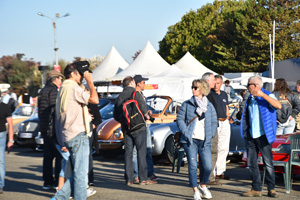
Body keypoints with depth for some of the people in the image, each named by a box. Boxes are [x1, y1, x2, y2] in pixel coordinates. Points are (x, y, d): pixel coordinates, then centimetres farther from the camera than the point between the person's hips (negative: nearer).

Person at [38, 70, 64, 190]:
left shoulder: (42, 91, 18)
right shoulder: (53, 91, -11)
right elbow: (55, 110, -18)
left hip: (44, 129, 9)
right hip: (53, 128, -9)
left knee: (48, 155, 11)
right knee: (60, 154, -6)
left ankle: (47, 182, 14)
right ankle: (58, 182, -7)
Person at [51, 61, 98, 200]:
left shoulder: (63, 88, 19)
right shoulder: (73, 88, -12)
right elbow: (95, 99, -19)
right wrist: (90, 81, -10)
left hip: (69, 135, 10)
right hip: (78, 135, -10)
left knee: (78, 172, 14)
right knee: (81, 173, -5)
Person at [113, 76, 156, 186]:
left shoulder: (119, 97, 13)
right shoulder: (135, 93, -7)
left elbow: (116, 115, 16)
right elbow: (142, 106, -17)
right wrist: (146, 115, 1)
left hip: (125, 128, 6)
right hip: (138, 127, -6)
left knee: (128, 152, 8)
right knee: (141, 151, -3)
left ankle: (129, 179, 7)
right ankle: (143, 178, -3)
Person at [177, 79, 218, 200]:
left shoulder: (209, 106, 11)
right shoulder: (187, 104, 5)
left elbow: (214, 122, 16)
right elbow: (179, 119, 4)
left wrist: (211, 134, 3)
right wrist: (185, 132, -8)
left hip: (205, 141, 2)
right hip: (190, 140, -1)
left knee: (208, 166, -5)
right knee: (193, 166, -5)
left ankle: (203, 185, 24)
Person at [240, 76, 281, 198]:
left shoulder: (268, 96, -4)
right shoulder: (250, 99, 15)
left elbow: (278, 106, -23)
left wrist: (262, 95, -24)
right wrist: (245, 133, 14)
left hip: (263, 136, -6)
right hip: (251, 136, 6)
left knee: (268, 163, -2)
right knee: (251, 163, 5)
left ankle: (271, 189, 8)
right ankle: (256, 189, 12)